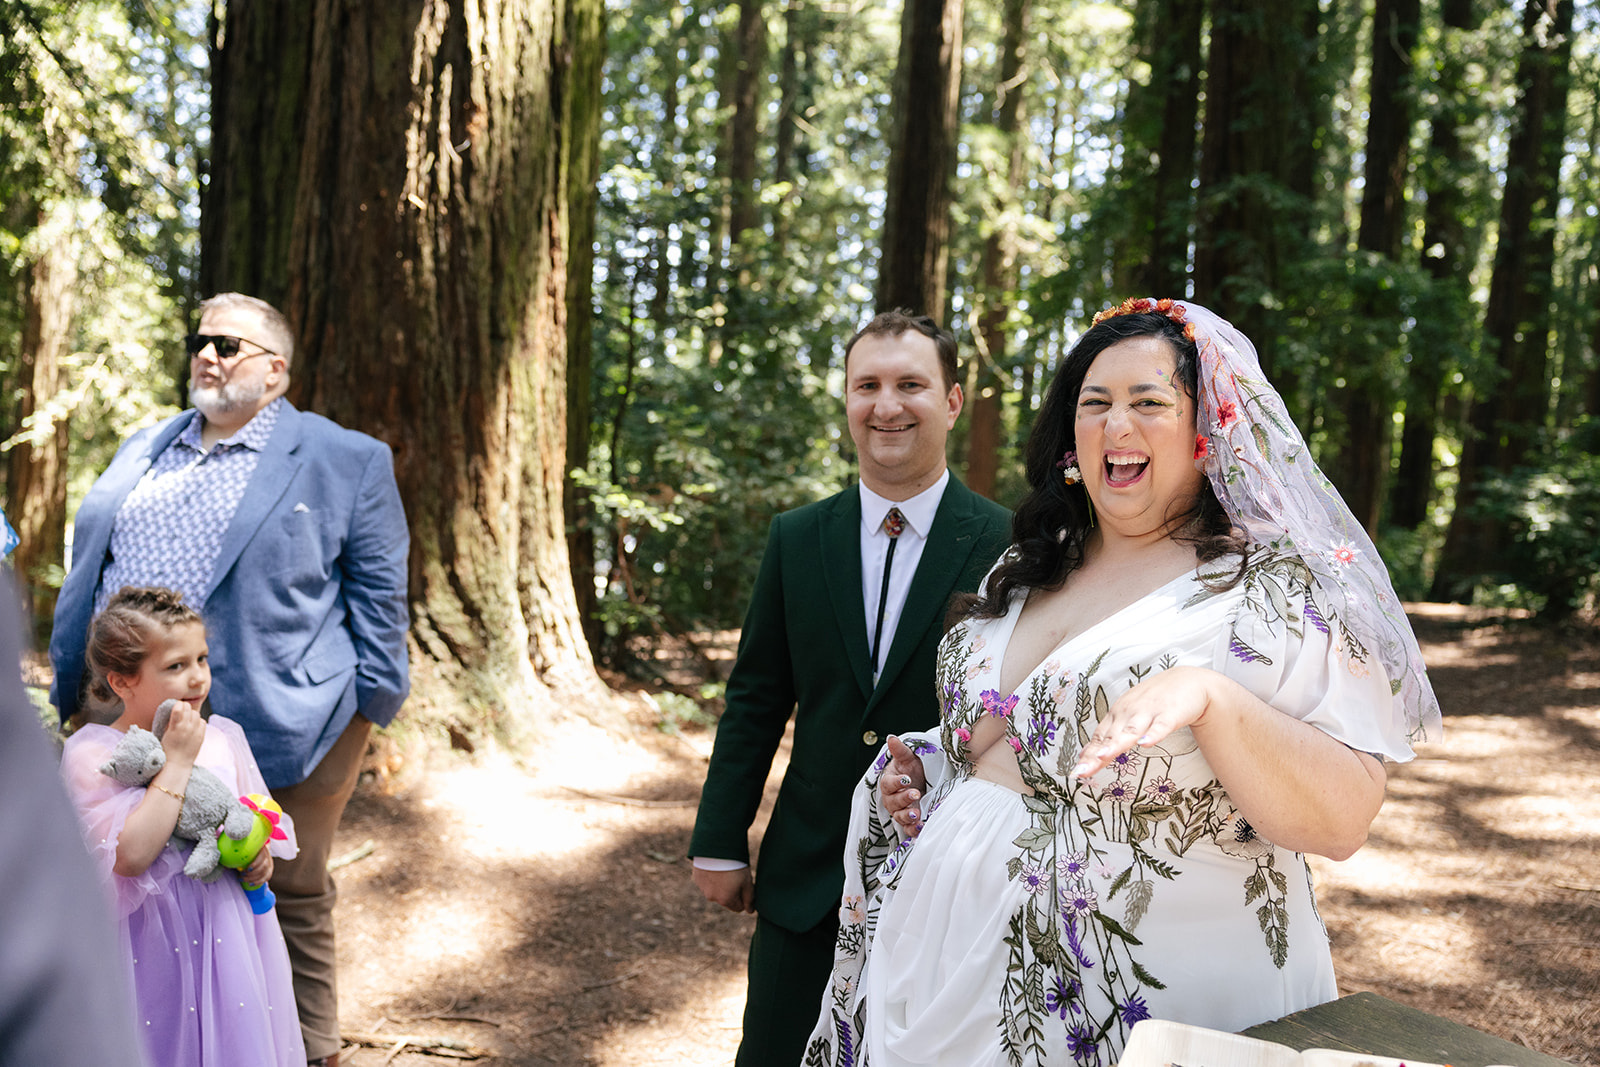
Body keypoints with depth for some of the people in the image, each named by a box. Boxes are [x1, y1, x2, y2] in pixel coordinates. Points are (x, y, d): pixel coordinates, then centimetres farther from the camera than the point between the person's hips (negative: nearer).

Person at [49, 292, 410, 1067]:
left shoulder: (343, 462, -1)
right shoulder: (143, 450, 16)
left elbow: (378, 590, -2)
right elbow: (88, 574, 19)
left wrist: (365, 705, -7)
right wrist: (76, 693, 14)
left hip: (274, 733, -5)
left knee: (290, 908, 8)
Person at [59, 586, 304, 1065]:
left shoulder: (223, 736, 3)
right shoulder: (91, 754, -12)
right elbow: (131, 856, -25)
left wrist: (260, 855, -7)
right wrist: (178, 760, -22)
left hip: (231, 933, 4)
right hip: (153, 948, -4)